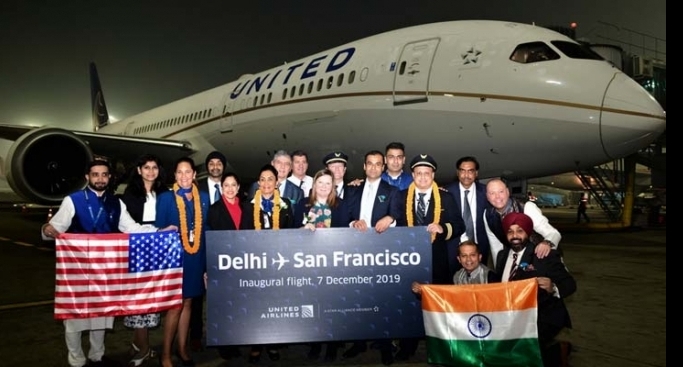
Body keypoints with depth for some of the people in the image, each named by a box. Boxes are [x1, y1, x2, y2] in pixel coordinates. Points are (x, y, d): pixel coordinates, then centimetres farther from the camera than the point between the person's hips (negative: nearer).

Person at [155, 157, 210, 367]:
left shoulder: (203, 197, 6)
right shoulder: (166, 198, -3)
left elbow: (205, 230, 7)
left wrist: (206, 260, 2)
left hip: (195, 258, 4)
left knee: (187, 304, 13)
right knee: (175, 306, 0)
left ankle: (182, 348, 27)